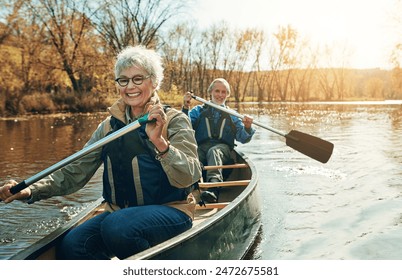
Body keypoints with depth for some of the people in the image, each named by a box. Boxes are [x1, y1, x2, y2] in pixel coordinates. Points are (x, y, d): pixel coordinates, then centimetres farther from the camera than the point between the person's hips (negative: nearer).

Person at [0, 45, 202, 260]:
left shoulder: (174, 120, -5)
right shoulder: (110, 125, 9)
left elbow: (189, 177, -17)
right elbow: (76, 172, 4)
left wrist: (159, 142, -32)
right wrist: (32, 191, -11)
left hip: (169, 210, -4)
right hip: (121, 212, 4)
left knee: (116, 228, -32)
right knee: (70, 247, -19)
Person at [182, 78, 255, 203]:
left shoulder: (232, 115, 24)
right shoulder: (199, 110, 22)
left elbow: (243, 138, 11)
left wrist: (247, 128, -10)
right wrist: (185, 108, -12)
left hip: (223, 147, -1)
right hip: (201, 147, 1)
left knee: (213, 151, -36)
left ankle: (213, 187, -57)